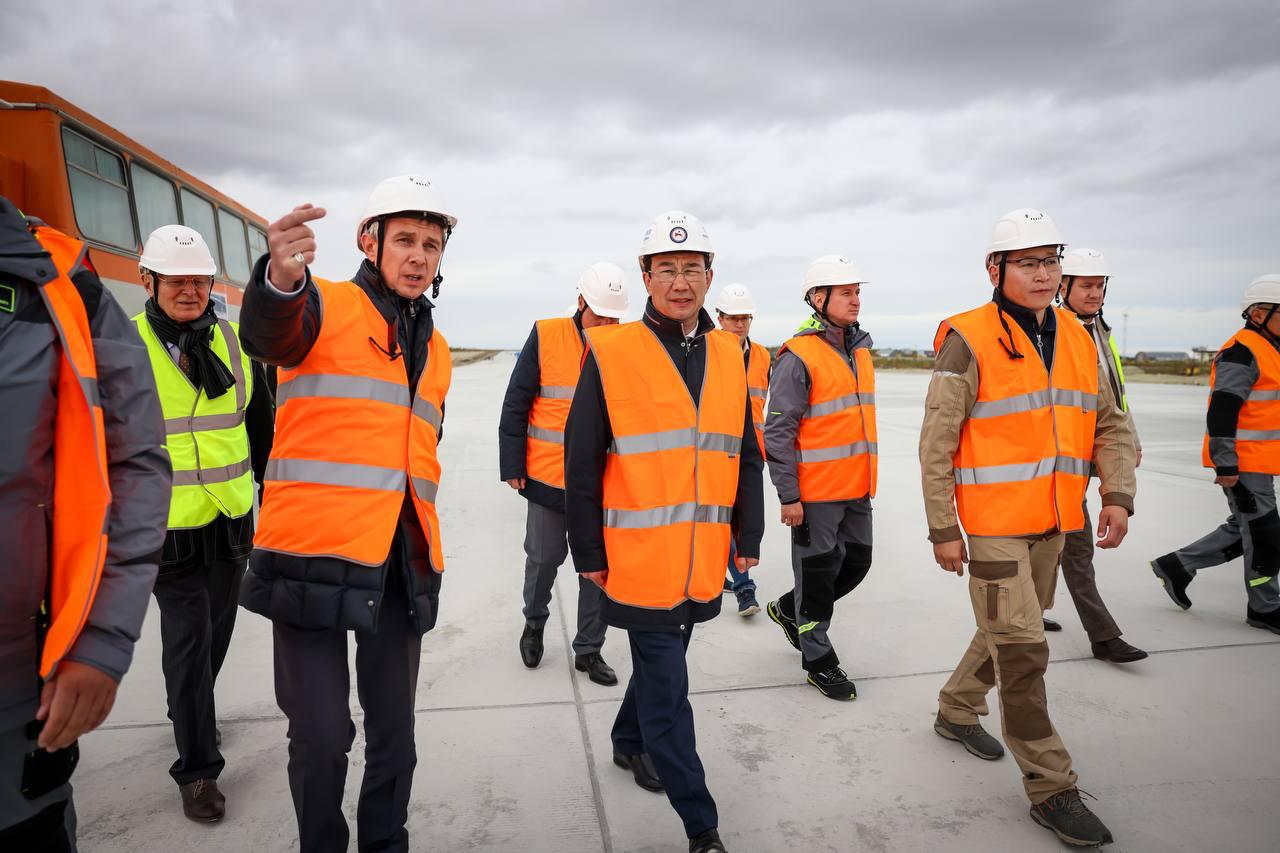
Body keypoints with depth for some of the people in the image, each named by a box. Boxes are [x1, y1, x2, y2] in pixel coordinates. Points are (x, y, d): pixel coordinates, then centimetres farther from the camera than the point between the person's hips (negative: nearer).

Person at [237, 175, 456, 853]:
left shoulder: (434, 351, 18)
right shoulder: (324, 306, -1)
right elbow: (268, 335, -26)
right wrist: (281, 279, -48)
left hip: (401, 565, 6)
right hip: (315, 554, -5)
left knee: (394, 730, 13)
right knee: (321, 734, -1)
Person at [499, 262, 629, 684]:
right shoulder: (546, 336, -6)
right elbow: (515, 405, -3)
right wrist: (512, 466, -5)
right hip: (547, 476, -2)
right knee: (544, 557, 12)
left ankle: (589, 649, 24)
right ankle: (534, 623, 40)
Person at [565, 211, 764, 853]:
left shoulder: (729, 355, 6)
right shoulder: (610, 353, -9)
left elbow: (746, 457, 11)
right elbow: (581, 464, -7)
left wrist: (748, 538, 9)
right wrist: (589, 553, -6)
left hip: (702, 560, 5)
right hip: (641, 560, -5)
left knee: (663, 660, 23)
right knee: (667, 687, 2)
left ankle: (629, 742, 50)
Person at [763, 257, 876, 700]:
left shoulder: (860, 350, 11)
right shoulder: (798, 357, -14)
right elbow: (777, 433, -16)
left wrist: (866, 479, 21)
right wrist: (788, 496, -17)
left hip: (856, 488, 8)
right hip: (814, 493, -8)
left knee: (857, 562, 16)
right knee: (817, 570, 5)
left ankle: (789, 609, 38)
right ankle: (818, 660, 23)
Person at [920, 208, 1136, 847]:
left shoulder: (1077, 339, 8)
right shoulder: (969, 340, -12)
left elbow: (1110, 424, 14)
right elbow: (936, 445, -13)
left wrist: (1118, 495, -2)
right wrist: (942, 530, -13)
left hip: (1053, 524, 7)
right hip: (993, 525, -7)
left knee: (1010, 631, 20)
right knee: (1022, 649, -3)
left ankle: (956, 710, 43)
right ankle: (1051, 789, 12)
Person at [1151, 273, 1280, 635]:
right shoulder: (1242, 353, -17)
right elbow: (1221, 412, -23)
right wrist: (1226, 466, -24)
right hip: (1242, 464, -10)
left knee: (1244, 530, 17)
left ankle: (1177, 566, 24)